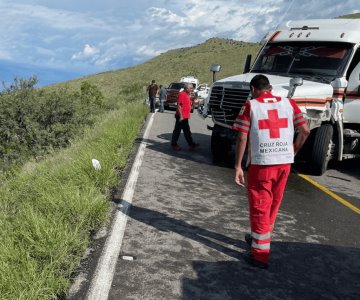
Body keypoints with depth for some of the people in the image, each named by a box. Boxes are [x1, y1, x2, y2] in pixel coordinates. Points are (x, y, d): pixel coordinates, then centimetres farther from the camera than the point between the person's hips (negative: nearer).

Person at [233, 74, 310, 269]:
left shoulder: (250, 106, -2)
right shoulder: (289, 103, 7)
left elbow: (242, 138, -7)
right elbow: (305, 131, 4)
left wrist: (238, 167, -3)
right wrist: (293, 152, 16)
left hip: (261, 163, -4)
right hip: (284, 162, 4)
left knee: (260, 207, 7)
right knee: (273, 205, 21)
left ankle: (260, 255, 12)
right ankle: (259, 238, 40)